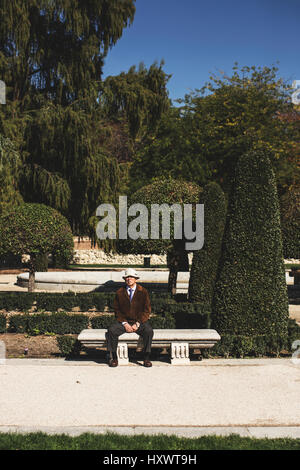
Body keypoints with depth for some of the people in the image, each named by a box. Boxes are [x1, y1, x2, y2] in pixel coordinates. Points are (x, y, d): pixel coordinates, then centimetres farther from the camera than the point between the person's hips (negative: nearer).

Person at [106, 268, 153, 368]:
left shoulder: (143, 292, 0)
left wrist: (137, 324, -13)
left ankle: (147, 358, -18)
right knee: (111, 330, -26)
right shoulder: (119, 292, 4)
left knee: (149, 331, -31)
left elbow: (147, 310, -1)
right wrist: (124, 323, -10)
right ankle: (113, 357, -13)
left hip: (140, 321, -1)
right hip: (123, 321, 1)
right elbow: (117, 310, 5)